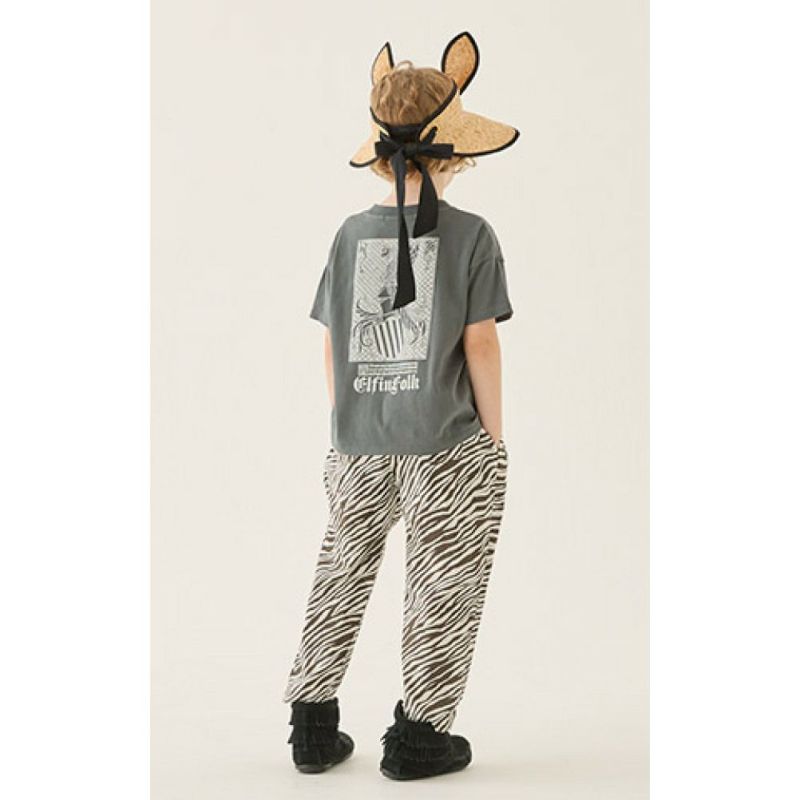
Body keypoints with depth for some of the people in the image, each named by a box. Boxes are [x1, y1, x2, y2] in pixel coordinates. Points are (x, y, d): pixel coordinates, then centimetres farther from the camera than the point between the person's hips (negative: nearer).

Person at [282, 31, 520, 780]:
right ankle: (417, 733, 17)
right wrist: (494, 437, 2)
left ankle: (313, 724, 26)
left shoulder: (352, 232, 2)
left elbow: (333, 344, 5)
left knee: (341, 575, 18)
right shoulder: (470, 234, -7)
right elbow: (479, 341, -8)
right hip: (445, 444, -4)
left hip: (358, 445, 4)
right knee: (443, 588, 10)